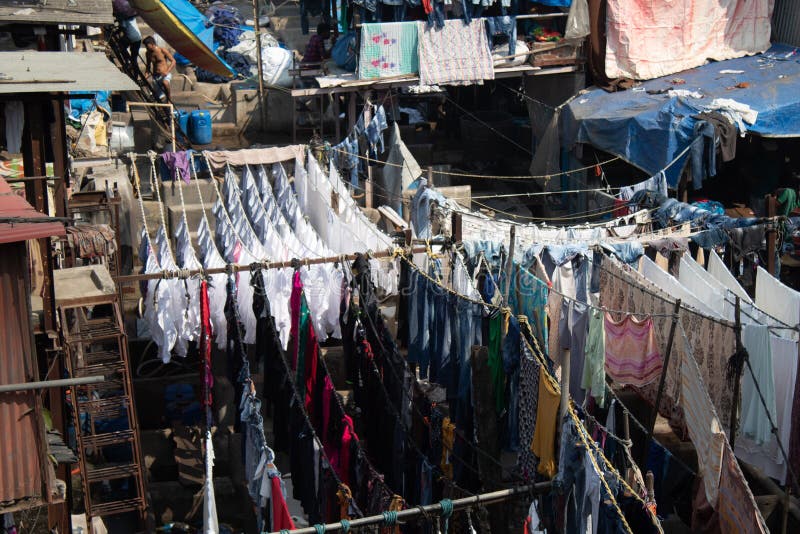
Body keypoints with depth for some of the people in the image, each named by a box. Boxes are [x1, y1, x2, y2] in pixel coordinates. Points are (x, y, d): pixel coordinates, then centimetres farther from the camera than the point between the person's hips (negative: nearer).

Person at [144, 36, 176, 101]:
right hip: (155, 76, 5)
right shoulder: (148, 53, 8)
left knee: (165, 83, -41)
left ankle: (168, 100, -23)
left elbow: (173, 61, -9)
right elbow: (148, 66, 20)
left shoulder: (163, 51, -8)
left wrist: (167, 72, -22)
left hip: (165, 75, -5)